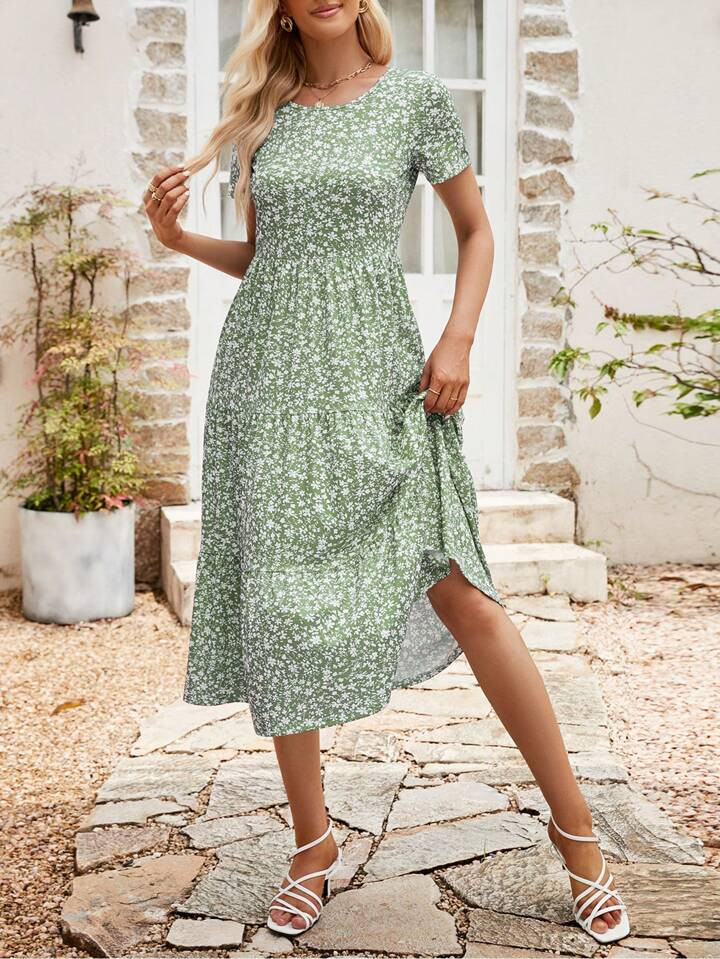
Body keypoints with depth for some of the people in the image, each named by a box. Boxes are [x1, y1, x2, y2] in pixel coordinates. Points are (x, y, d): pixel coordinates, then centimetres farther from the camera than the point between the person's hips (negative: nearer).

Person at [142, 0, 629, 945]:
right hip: (267, 373, 4)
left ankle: (575, 826, 5)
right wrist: (178, 236, 1)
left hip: (374, 376, -3)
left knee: (462, 592, -10)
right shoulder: (263, 113, 12)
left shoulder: (417, 97, 4)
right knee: (280, 604, 3)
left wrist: (459, 339, -6)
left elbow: (477, 231, 8)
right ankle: (313, 842, 18)